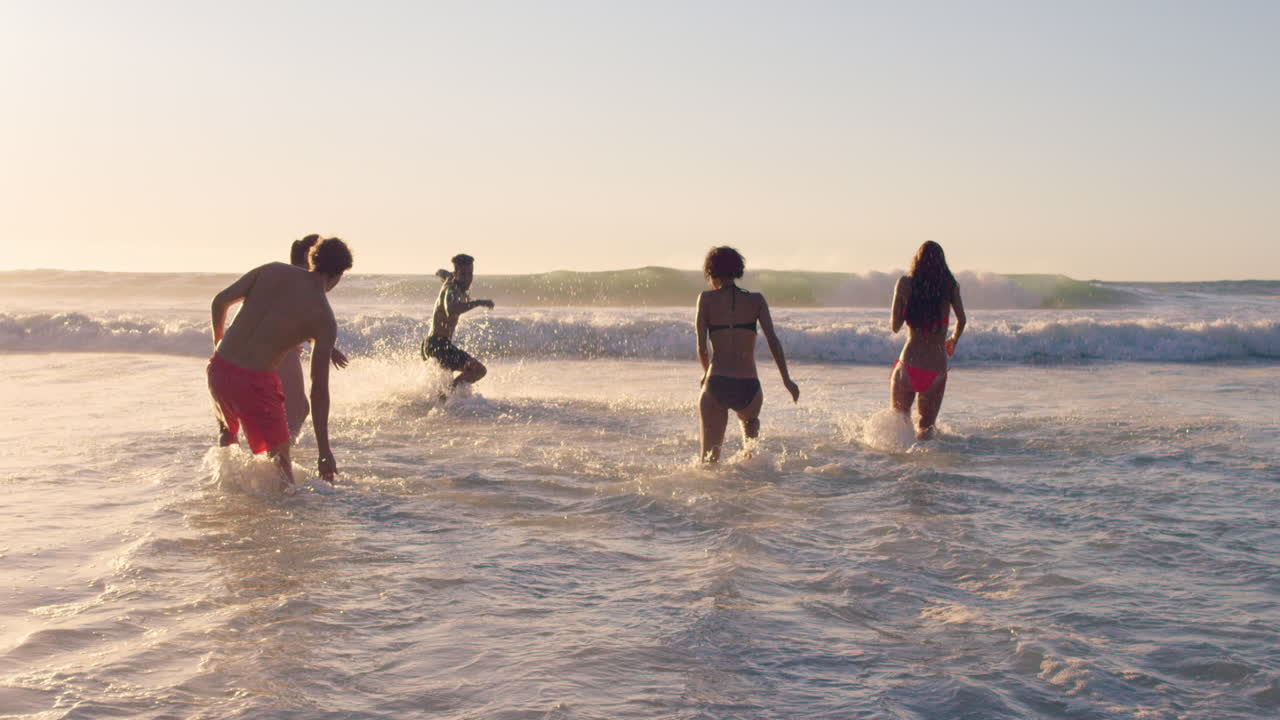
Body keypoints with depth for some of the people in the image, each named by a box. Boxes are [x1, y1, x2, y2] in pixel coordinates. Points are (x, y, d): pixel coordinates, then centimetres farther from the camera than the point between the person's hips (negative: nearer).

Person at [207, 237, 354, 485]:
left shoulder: (273, 270, 5)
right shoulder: (324, 319, -6)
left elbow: (220, 301, 3)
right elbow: (319, 389, -7)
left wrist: (217, 340, 23)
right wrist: (324, 450, -2)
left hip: (218, 369, 5)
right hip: (254, 381, -5)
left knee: (229, 431, 33)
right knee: (280, 458, 4)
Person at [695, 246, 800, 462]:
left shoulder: (706, 299, 1)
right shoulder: (756, 300, 4)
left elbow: (701, 347, 2)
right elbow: (772, 340, -3)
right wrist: (787, 380, 4)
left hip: (716, 387, -2)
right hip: (748, 387, 2)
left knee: (710, 452, 11)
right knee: (750, 421, 36)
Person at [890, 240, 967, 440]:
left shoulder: (905, 283, -1)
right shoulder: (951, 286, 2)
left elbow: (895, 326, 0)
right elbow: (961, 320, -2)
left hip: (909, 365, -1)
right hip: (937, 369, 1)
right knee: (926, 427, 17)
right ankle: (923, 433, -17)